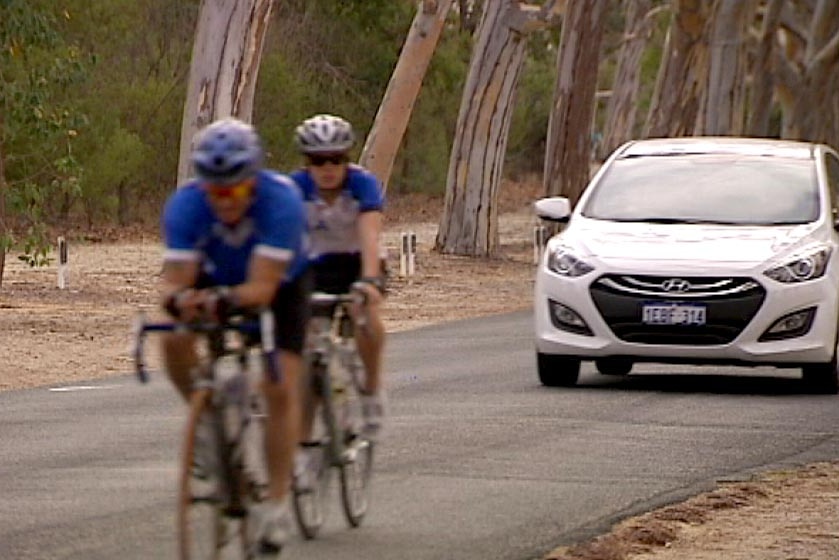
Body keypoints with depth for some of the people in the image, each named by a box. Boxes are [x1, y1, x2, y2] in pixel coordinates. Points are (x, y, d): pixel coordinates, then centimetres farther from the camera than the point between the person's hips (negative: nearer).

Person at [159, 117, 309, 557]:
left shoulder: (281, 201, -38)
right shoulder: (185, 206, -31)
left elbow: (262, 288, -43)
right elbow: (174, 281, -35)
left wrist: (224, 299, -63)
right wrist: (178, 298, -58)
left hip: (281, 283, -2)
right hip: (216, 278, 2)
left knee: (281, 388, -15)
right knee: (174, 339, -27)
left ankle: (277, 504, -6)